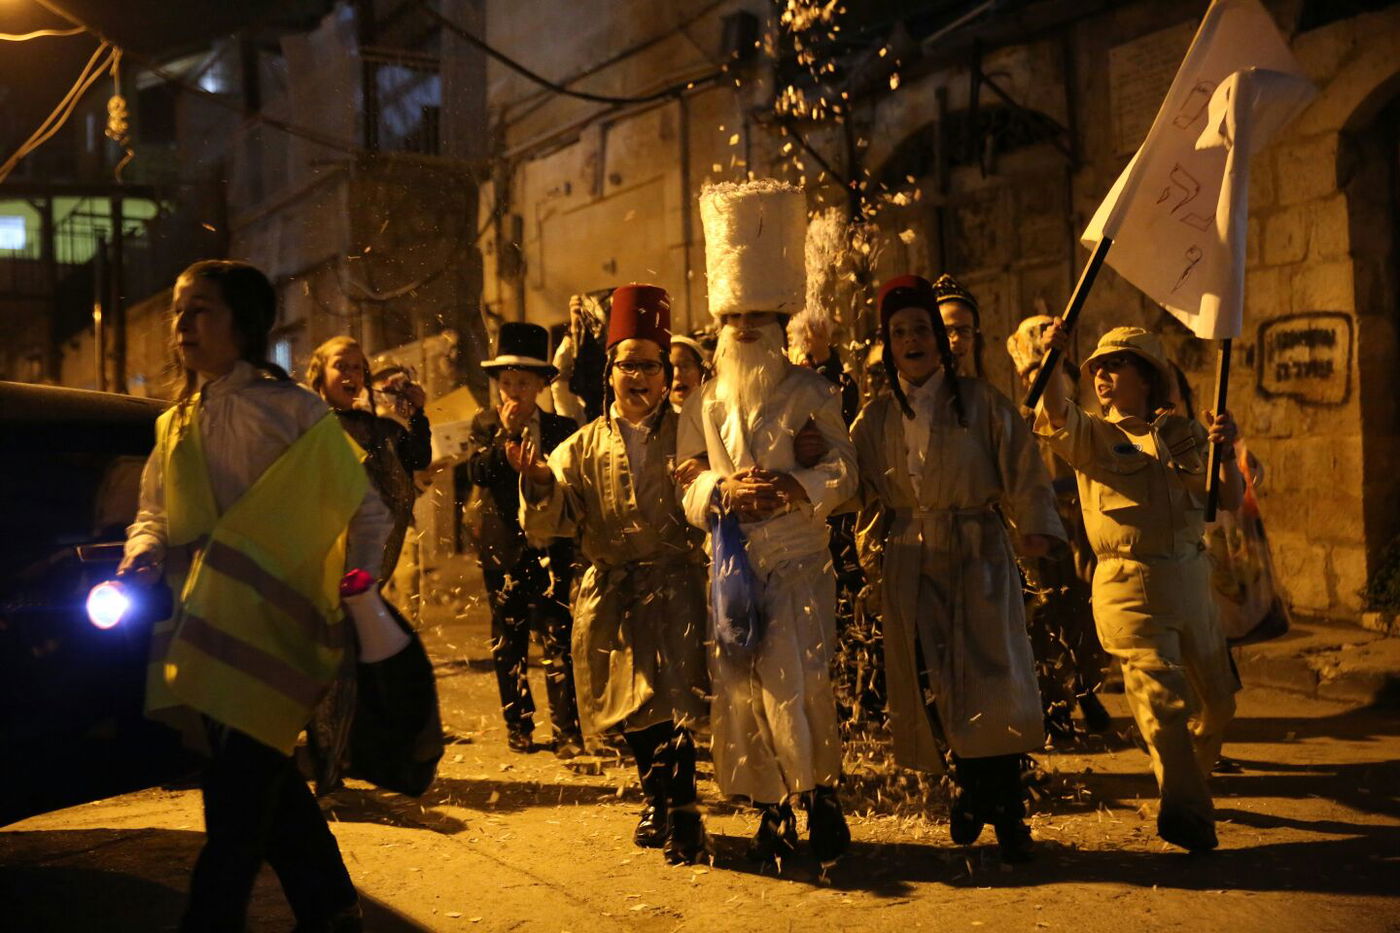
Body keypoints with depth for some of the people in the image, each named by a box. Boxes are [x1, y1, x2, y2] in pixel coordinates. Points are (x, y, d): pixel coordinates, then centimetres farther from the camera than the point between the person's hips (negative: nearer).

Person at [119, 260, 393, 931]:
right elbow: (155, 511, 18)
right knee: (266, 784, 15)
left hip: (271, 633, -6)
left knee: (236, 797, -4)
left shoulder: (287, 409, -6)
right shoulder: (176, 423, 13)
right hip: (205, 635, 7)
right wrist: (143, 554, -5)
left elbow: (367, 510, -4)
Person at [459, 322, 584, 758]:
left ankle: (567, 733, -2)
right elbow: (476, 471, -10)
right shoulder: (485, 424, 7)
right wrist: (505, 433, -17)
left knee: (558, 643, -7)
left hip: (550, 547, -2)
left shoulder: (562, 428, 5)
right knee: (507, 645, 10)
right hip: (502, 550, 2)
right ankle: (518, 728, 22)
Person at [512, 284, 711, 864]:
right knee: (634, 711, 15)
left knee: (672, 706, -11)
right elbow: (549, 523, -2)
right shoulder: (584, 447, 6)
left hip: (674, 587, -3)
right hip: (611, 595, 3)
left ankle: (680, 815, 6)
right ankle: (658, 803, 36)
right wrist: (537, 482, -21)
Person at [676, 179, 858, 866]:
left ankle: (820, 793, 11)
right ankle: (772, 810, 14)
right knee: (740, 687, 0)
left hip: (799, 560, -3)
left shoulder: (811, 391, 4)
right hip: (732, 564, 3)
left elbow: (843, 473, -2)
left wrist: (791, 488, -19)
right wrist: (724, 490, -12)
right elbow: (688, 490, 9)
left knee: (799, 681, -12)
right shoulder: (704, 404, 13)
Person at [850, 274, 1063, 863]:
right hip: (910, 564, 2)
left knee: (990, 678, -7)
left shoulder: (981, 402, 3)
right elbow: (853, 485, 12)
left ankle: (1007, 813, 3)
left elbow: (1022, 466, -1)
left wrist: (1035, 526, -14)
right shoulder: (877, 419, 10)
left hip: (978, 554, -2)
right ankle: (969, 785, 22)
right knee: (930, 682, 1)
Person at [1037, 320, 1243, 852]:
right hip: (1131, 587, -5)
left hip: (1192, 578, 5)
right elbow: (1056, 414, -23)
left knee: (1217, 698, 17)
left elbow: (1229, 502, 6)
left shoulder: (1183, 433, 10)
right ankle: (1187, 813, 2)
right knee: (1163, 702, -10)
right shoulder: (1090, 434, 0)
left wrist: (1225, 453, -12)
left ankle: (1189, 782, 42)